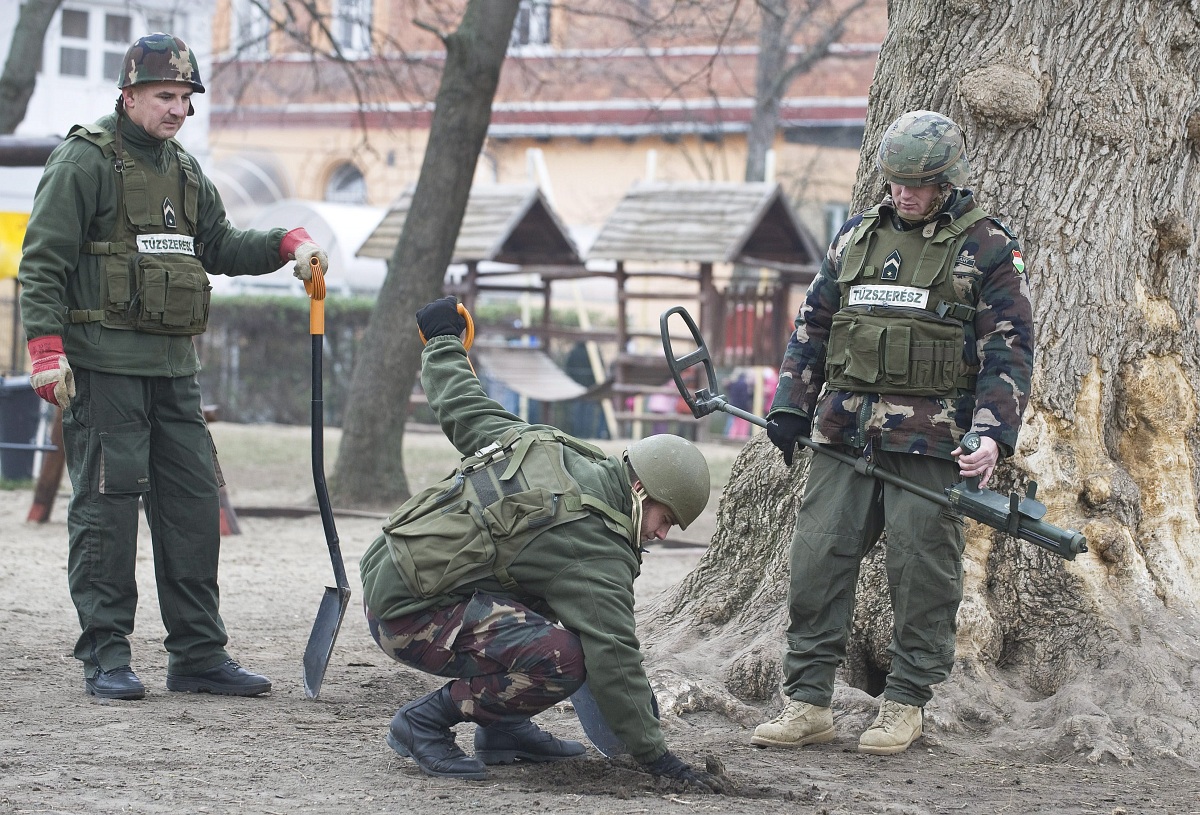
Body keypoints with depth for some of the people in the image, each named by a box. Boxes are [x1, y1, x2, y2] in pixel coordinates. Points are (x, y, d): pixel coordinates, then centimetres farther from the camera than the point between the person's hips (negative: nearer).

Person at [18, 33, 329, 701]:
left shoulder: (184, 172, 18)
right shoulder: (85, 162, -6)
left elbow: (220, 246, 23)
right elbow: (42, 262, -9)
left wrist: (289, 244, 7)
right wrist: (47, 348, -17)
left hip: (175, 369, 8)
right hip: (103, 366, -8)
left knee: (194, 503, 7)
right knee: (106, 504, -5)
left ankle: (198, 654, 14)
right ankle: (106, 657, 1)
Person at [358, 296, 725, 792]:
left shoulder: (539, 442, 6)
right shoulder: (595, 548, -17)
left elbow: (461, 407, 19)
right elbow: (610, 658, -20)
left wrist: (442, 343, 40)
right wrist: (656, 758, -16)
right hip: (408, 615, -10)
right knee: (563, 659, -26)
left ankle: (503, 729, 17)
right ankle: (427, 721, -8)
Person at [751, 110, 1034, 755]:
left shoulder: (987, 249, 1)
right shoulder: (856, 236, 14)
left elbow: (1009, 350, -3)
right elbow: (813, 327, 19)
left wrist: (993, 435, -15)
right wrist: (791, 405, 9)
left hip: (932, 443, -4)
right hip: (844, 434, 4)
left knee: (922, 575, 0)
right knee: (817, 560, 0)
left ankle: (905, 704, 12)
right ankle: (807, 703, 5)